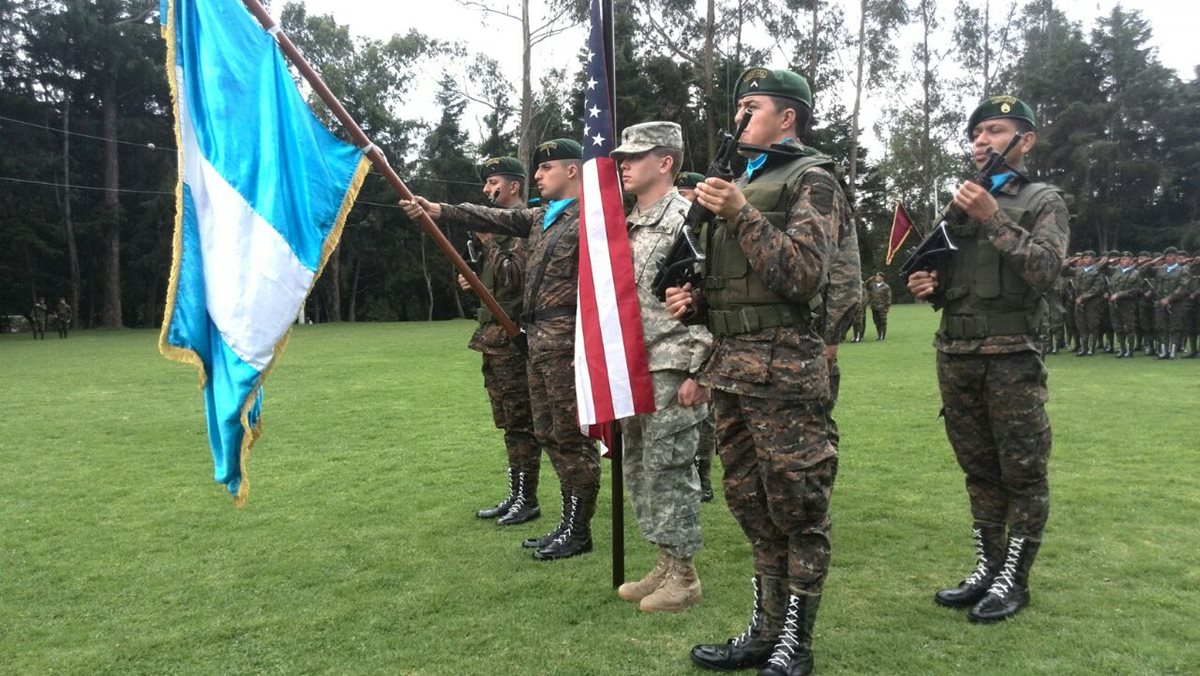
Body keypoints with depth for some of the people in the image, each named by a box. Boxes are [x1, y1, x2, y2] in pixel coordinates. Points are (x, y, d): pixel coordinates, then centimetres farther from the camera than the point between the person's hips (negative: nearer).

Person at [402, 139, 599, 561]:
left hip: (567, 340, -9)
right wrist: (440, 211, 0)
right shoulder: (540, 217, 19)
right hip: (538, 340, 9)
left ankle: (578, 532, 7)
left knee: (571, 434, -3)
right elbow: (493, 218, 12)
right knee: (548, 433, 12)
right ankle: (569, 523, 22)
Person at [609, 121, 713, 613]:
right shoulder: (626, 225, 16)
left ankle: (683, 576, 12)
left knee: (668, 470, -2)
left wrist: (698, 372, -19)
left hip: (671, 370, -9)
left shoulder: (688, 218, -10)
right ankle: (665, 565, 25)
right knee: (638, 469, 13)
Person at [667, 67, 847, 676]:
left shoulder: (811, 180, -3)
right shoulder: (739, 182, 21)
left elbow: (803, 274, -16)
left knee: (796, 510, 0)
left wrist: (741, 215, -19)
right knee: (753, 508, 14)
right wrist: (695, 301, 8)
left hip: (783, 369, -8)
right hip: (730, 367, 8)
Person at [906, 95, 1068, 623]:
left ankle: (1013, 580, 12)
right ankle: (987, 569, 23)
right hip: (954, 356, 5)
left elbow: (1045, 270, -15)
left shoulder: (1044, 201, 1)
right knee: (979, 471, 12)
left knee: (1022, 473, 2)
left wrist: (994, 219, -18)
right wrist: (928, 286, 0)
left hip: (1012, 359, -5)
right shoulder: (958, 203, 15)